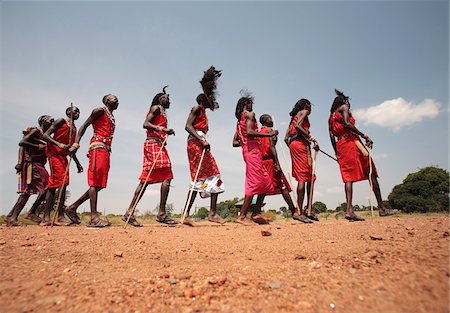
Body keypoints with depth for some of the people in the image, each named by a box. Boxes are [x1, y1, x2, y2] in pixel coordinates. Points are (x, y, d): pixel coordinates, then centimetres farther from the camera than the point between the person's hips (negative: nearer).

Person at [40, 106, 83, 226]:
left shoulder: (74, 128, 23)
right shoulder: (61, 121, 0)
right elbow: (46, 135, -10)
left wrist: (78, 163, 22)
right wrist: (59, 144, -24)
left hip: (63, 155, 8)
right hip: (55, 153, -8)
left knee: (53, 185, 5)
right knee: (63, 181, -18)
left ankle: (46, 217, 7)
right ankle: (60, 216, -17)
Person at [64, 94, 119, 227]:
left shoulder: (111, 117, 28)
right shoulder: (100, 110, 5)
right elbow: (84, 125, -3)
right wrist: (76, 143, -14)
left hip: (106, 150, 9)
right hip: (98, 148, -8)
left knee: (99, 184, 5)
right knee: (95, 183, -14)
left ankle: (72, 207, 14)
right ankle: (94, 218, -16)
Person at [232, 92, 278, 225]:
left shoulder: (239, 121, 25)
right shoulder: (250, 114, 0)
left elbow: (235, 142, 21)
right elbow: (249, 132, -19)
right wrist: (269, 134, -14)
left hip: (247, 150, 9)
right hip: (252, 150, -9)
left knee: (266, 182, 10)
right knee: (255, 182, -11)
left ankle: (256, 213, 6)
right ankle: (242, 216, -10)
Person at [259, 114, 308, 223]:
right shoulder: (269, 130, -1)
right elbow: (271, 146, -13)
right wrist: (277, 164, -19)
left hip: (262, 162, 8)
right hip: (270, 161, -8)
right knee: (283, 186, -6)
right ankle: (294, 212, -4)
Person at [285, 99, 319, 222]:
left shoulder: (293, 117, 29)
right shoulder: (304, 112, 7)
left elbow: (286, 138, 21)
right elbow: (297, 126, -15)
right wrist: (312, 138, -17)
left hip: (293, 145, 9)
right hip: (301, 144, -9)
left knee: (309, 178, 9)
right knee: (303, 178, -13)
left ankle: (308, 210, 9)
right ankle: (300, 212, -16)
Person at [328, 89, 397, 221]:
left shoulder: (331, 116, 24)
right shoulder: (344, 108, 6)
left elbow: (331, 135, 15)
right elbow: (347, 123, -14)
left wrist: (337, 152, 14)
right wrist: (363, 135, -13)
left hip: (340, 145, 7)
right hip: (351, 141, -7)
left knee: (348, 177, -1)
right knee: (371, 173, -1)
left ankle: (349, 210, -12)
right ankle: (382, 208, 0)